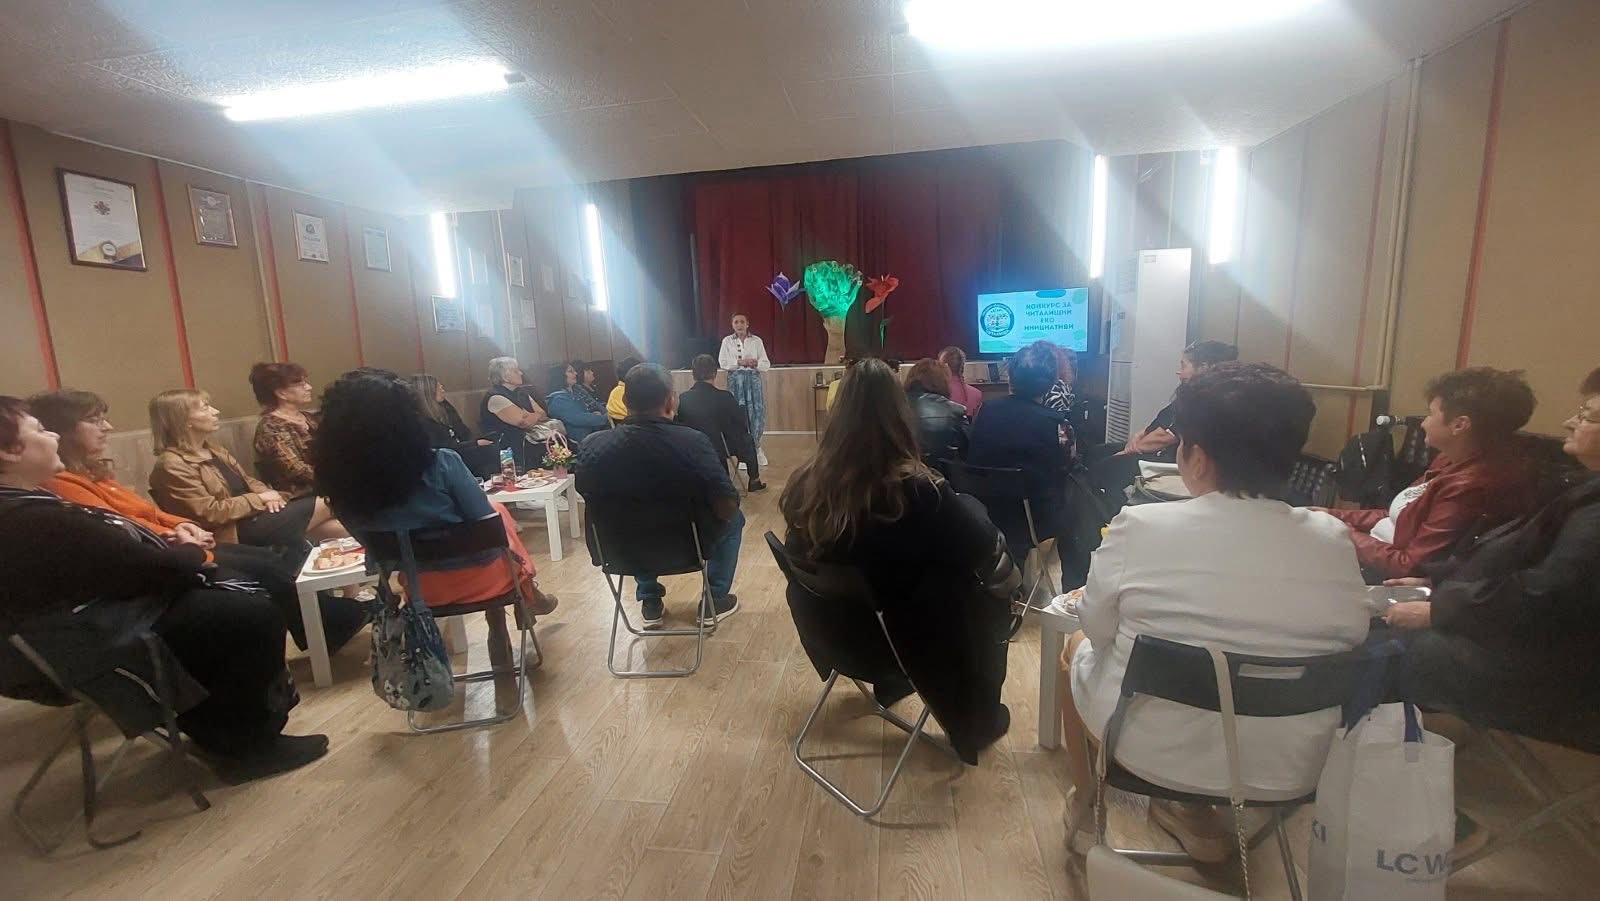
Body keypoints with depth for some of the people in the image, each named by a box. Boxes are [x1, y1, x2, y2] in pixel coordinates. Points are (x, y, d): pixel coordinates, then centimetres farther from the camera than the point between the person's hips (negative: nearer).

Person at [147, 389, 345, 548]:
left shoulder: (212, 449, 14)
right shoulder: (173, 465, -13)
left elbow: (247, 482, 17)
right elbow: (210, 513, -19)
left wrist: (266, 493, -5)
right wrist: (260, 498, -14)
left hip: (252, 515, 8)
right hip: (235, 532, -8)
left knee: (334, 526, -12)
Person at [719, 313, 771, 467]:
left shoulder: (756, 341, 6)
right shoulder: (727, 341, 5)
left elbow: (766, 364, 2)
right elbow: (723, 362, -5)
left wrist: (755, 363, -16)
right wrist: (740, 362, -14)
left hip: (753, 379, 1)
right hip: (735, 380, -1)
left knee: (757, 413, 0)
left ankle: (756, 447, 21)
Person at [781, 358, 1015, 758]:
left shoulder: (805, 483, -16)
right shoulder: (917, 490, -29)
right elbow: (986, 548, -13)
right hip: (904, 642, -4)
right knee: (993, 587, 17)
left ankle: (891, 682, 40)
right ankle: (977, 721, 31)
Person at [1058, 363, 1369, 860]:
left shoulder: (1140, 526, -21)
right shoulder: (1333, 540, -11)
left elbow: (1097, 628, -7)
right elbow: (1351, 640, 5)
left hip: (1148, 749, -3)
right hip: (1289, 768, 4)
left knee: (1078, 649, 25)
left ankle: (1086, 809, 41)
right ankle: (1201, 818, 35)